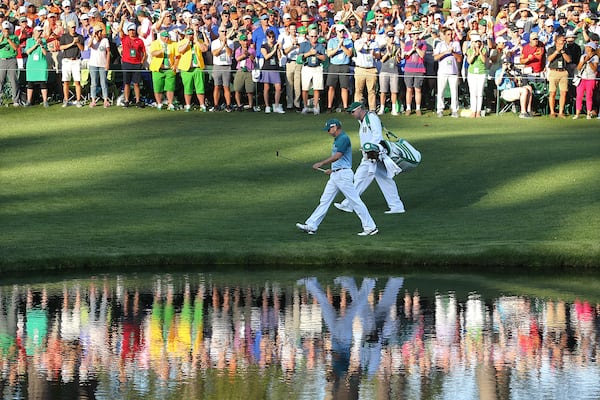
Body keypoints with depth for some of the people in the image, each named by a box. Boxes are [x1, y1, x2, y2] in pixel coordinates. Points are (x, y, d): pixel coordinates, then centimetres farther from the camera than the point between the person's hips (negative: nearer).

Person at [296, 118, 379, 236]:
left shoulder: (344, 138, -14)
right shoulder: (337, 139, 16)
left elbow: (337, 156, -24)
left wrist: (321, 163, -23)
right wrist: (332, 170, 27)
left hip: (343, 174, -10)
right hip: (335, 175, 10)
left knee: (355, 201, -7)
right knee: (324, 200, 8)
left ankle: (370, 227, -3)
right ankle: (311, 226, 9)